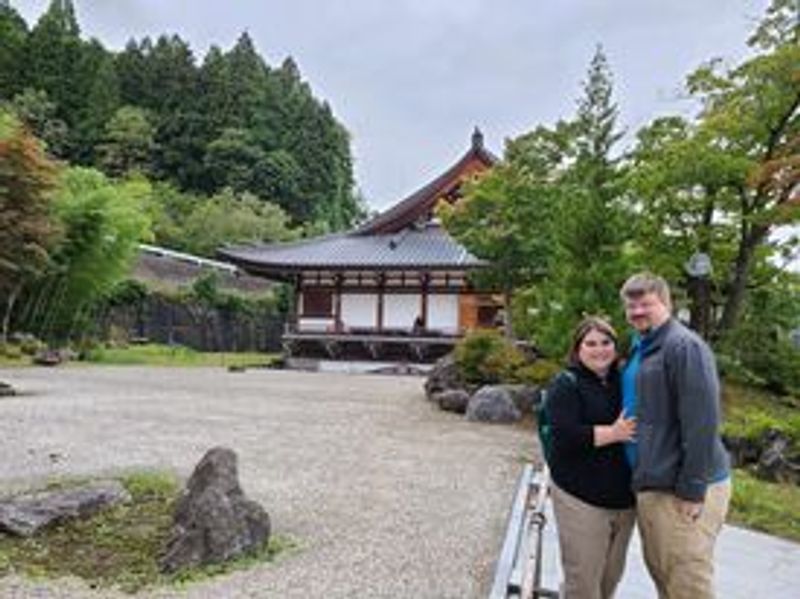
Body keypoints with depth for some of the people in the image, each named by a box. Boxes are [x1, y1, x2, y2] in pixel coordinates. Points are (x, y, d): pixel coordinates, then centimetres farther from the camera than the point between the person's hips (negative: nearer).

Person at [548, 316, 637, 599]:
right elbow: (565, 435, -19)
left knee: (612, 575, 16)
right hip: (581, 498, -6)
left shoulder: (624, 381, 11)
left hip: (623, 497, 6)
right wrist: (613, 433, -20)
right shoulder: (566, 384, -8)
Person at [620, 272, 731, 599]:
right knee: (660, 572, 17)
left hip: (681, 489, -9)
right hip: (650, 484, 9)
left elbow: (702, 422, -20)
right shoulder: (639, 349, 13)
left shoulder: (684, 346, -15)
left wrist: (692, 490, -20)